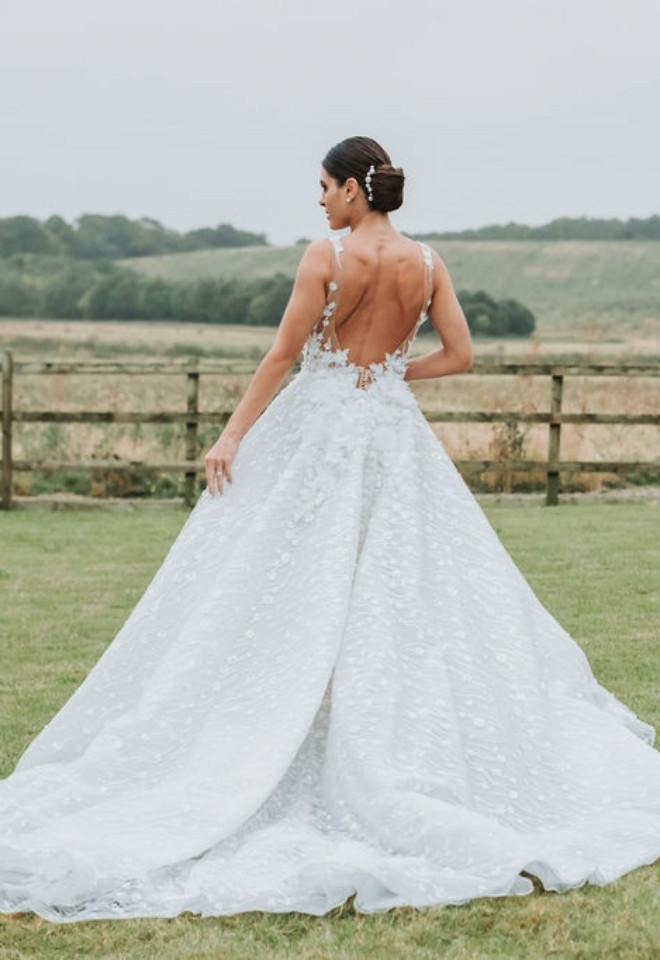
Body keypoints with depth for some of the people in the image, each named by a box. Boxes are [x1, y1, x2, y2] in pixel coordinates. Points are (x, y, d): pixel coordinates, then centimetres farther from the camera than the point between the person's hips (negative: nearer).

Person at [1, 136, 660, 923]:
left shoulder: (327, 256, -10)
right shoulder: (426, 263, 3)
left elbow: (283, 355, -10)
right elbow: (459, 354, 2)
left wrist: (232, 436, -7)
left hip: (318, 430, -4)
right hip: (394, 435, 4)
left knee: (291, 584, 0)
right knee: (409, 589, 10)